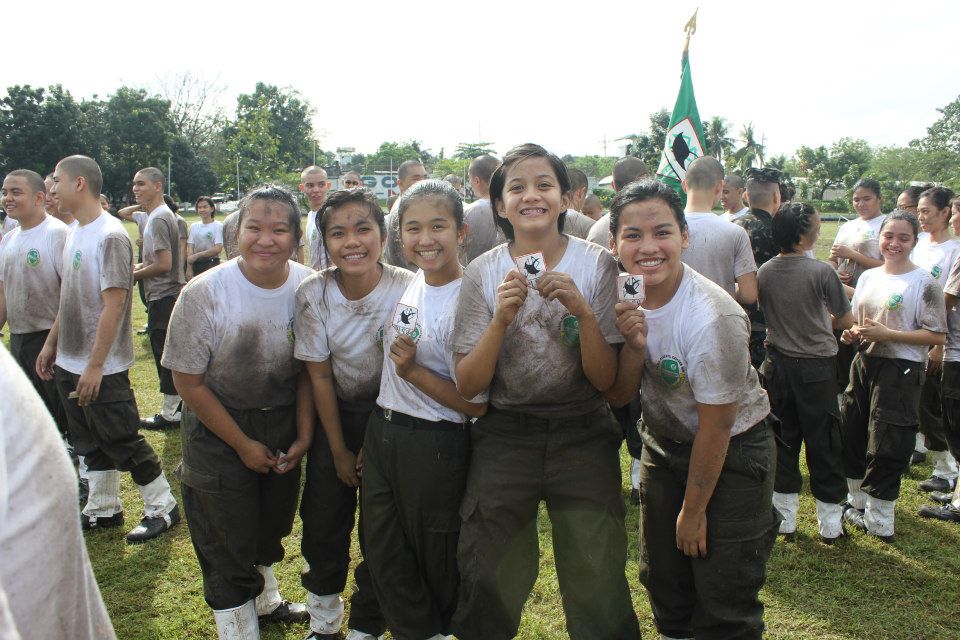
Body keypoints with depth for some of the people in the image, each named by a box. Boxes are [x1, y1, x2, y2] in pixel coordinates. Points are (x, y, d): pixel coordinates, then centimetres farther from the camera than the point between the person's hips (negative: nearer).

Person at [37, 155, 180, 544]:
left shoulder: (110, 236, -18)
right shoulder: (74, 234, 10)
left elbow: (114, 306, -22)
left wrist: (94, 366, -22)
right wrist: (51, 344, 17)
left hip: (102, 369, -9)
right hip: (69, 364, 9)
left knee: (121, 442, 1)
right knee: (91, 443, 17)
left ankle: (162, 507, 15)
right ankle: (103, 509, 31)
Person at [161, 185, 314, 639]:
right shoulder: (205, 294, -23)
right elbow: (189, 381, -16)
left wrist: (304, 433, -8)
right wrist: (243, 444, -13)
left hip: (284, 423, 4)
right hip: (219, 430, -4)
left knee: (272, 526, 23)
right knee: (229, 540, 7)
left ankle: (266, 600, 50)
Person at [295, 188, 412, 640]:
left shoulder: (407, 290, -23)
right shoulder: (313, 294, -16)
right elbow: (320, 375, -7)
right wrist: (339, 451, -3)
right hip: (336, 415, 2)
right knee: (322, 523, 8)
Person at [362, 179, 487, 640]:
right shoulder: (409, 283, 3)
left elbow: (476, 404, -19)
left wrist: (412, 370, -24)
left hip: (435, 445, -7)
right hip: (381, 433, 8)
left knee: (435, 559, 12)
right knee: (384, 553, 18)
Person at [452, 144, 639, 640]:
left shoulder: (597, 264, -6)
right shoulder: (483, 273, -3)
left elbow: (606, 380, -8)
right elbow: (467, 386, -8)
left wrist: (583, 311, -24)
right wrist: (502, 319, -22)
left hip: (583, 436, 0)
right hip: (504, 436, 1)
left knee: (598, 596, 3)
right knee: (488, 590, 7)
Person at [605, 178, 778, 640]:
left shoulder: (711, 319, -31)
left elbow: (715, 427, -20)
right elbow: (618, 396, -8)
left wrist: (694, 509, -8)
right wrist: (634, 346, -28)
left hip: (732, 451, -5)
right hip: (664, 444, 6)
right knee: (663, 579, 20)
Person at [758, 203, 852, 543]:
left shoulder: (764, 271, -4)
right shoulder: (821, 271, -16)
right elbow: (846, 321, -5)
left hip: (777, 365, 4)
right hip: (816, 368, -4)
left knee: (783, 440, 13)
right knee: (822, 442, 8)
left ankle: (784, 518, 22)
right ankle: (830, 523, 19)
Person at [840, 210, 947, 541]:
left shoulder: (924, 284, -10)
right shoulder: (867, 277, 10)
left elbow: (937, 335, -15)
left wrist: (887, 334, -20)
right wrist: (852, 334, 0)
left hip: (900, 371, -7)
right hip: (864, 363, 7)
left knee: (886, 447, -2)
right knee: (852, 437, 14)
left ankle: (879, 520, 13)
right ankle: (857, 503, 32)